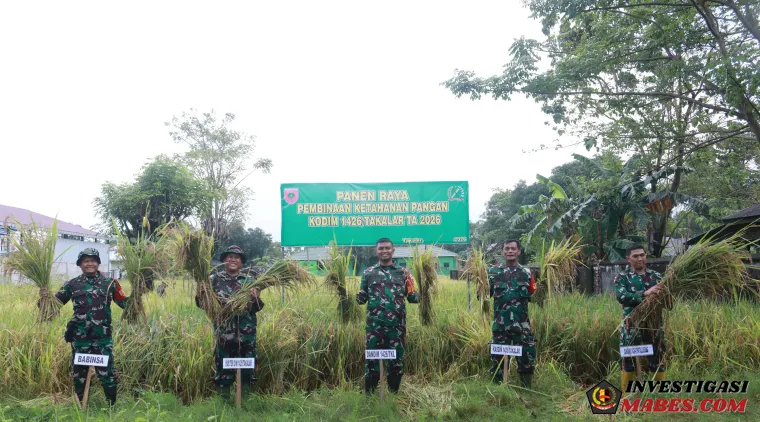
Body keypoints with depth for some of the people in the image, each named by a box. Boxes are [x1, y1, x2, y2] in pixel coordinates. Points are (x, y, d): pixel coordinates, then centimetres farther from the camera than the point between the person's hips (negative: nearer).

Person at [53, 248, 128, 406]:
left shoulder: (109, 283, 3)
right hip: (80, 338, 2)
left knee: (107, 372, 1)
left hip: (103, 337, -2)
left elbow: (124, 303, 6)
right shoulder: (72, 284, 6)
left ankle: (112, 406, 14)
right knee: (79, 373, 14)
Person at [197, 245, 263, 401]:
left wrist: (256, 298, -16)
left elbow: (257, 308, 5)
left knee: (247, 370, 10)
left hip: (247, 335, 2)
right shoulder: (214, 280, 3)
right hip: (223, 335, -2)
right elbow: (201, 303, 3)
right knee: (223, 371, 7)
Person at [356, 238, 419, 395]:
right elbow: (362, 299, 7)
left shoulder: (403, 272, 7)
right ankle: (369, 395, 18)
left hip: (397, 326, 1)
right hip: (374, 326, -1)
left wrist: (414, 293, -13)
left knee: (396, 360, 9)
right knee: (372, 359, 4)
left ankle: (394, 395, 25)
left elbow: (413, 298, 7)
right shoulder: (368, 273, 6)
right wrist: (356, 295, -11)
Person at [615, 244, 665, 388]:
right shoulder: (622, 278, -1)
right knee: (629, 362, 5)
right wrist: (644, 294, -31)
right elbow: (622, 297, -20)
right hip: (632, 326, -3)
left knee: (658, 361, 10)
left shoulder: (656, 276, 10)